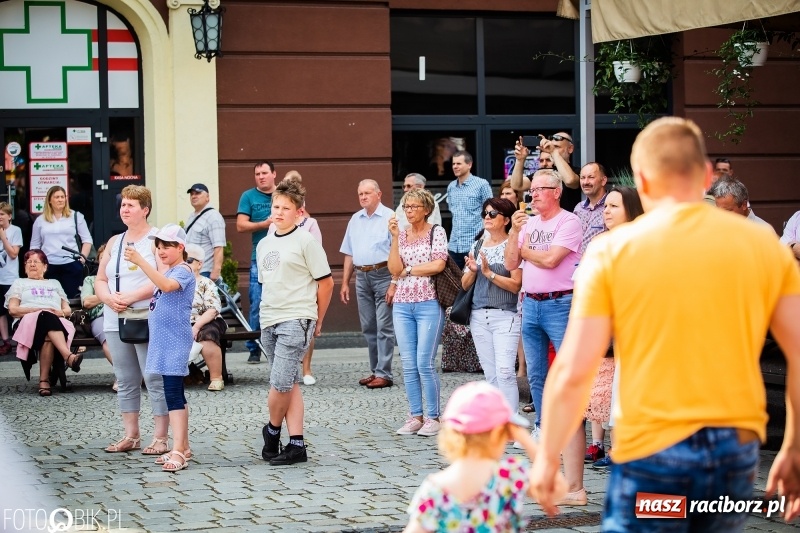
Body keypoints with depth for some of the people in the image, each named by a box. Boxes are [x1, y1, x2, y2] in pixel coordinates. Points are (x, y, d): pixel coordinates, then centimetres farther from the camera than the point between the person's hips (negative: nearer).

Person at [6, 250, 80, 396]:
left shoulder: (54, 284, 36)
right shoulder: (19, 283, 29)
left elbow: (68, 310, 26)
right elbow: (13, 310, 11)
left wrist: (60, 312, 0)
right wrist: (38, 310, -3)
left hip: (56, 322, 2)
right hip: (27, 322, -2)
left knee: (48, 336, -40)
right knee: (46, 318, -41)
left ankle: (44, 379, -49)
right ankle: (68, 356, -61)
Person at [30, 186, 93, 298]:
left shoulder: (76, 216, 8)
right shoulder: (40, 220, 11)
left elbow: (87, 239, 7)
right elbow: (34, 246, 13)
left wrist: (83, 257, -6)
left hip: (71, 264, -1)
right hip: (48, 266, 1)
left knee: (70, 296, 0)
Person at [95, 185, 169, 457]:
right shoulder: (114, 242, 18)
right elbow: (100, 279, 17)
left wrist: (132, 297, -18)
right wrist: (109, 298, -5)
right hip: (116, 321, 7)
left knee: (155, 380, -7)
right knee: (125, 381, 10)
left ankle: (160, 437, -3)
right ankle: (131, 435, 17)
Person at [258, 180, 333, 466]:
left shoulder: (305, 241, -5)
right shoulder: (264, 244, 15)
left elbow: (326, 282, -4)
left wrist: (316, 322, 2)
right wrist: (268, 313, 15)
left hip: (296, 321, -7)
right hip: (268, 322, 7)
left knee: (280, 382, -13)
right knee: (290, 383, 8)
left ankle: (272, 431, 9)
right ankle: (296, 445, 9)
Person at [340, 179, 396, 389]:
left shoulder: (389, 218, -6)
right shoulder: (355, 220, 14)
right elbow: (349, 254, 19)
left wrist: (394, 284, -16)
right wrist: (345, 283, 14)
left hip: (383, 275, -6)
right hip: (362, 277, 6)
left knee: (384, 327, -6)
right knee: (368, 328, 9)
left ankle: (384, 374, -5)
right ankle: (375, 371, 16)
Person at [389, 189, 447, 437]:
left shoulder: (436, 232, 1)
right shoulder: (401, 235, 12)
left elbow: (438, 264, -12)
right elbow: (394, 270, 1)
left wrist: (408, 270, -3)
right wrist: (395, 237, -3)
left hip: (429, 304, -5)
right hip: (403, 305, 5)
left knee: (425, 363, -8)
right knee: (408, 365, 4)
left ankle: (433, 417, 0)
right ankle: (415, 416, 11)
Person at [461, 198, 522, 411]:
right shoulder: (478, 246, 13)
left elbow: (516, 285, -11)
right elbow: (465, 284, 14)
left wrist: (489, 273, -18)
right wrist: (472, 271, -6)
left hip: (505, 316, -6)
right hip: (479, 316, 6)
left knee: (504, 372, -15)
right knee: (490, 375, 8)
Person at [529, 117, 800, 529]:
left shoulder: (612, 251, -4)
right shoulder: (764, 245, 3)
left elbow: (573, 371, -7)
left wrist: (547, 457, 5)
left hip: (652, 450, -3)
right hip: (737, 448, 3)